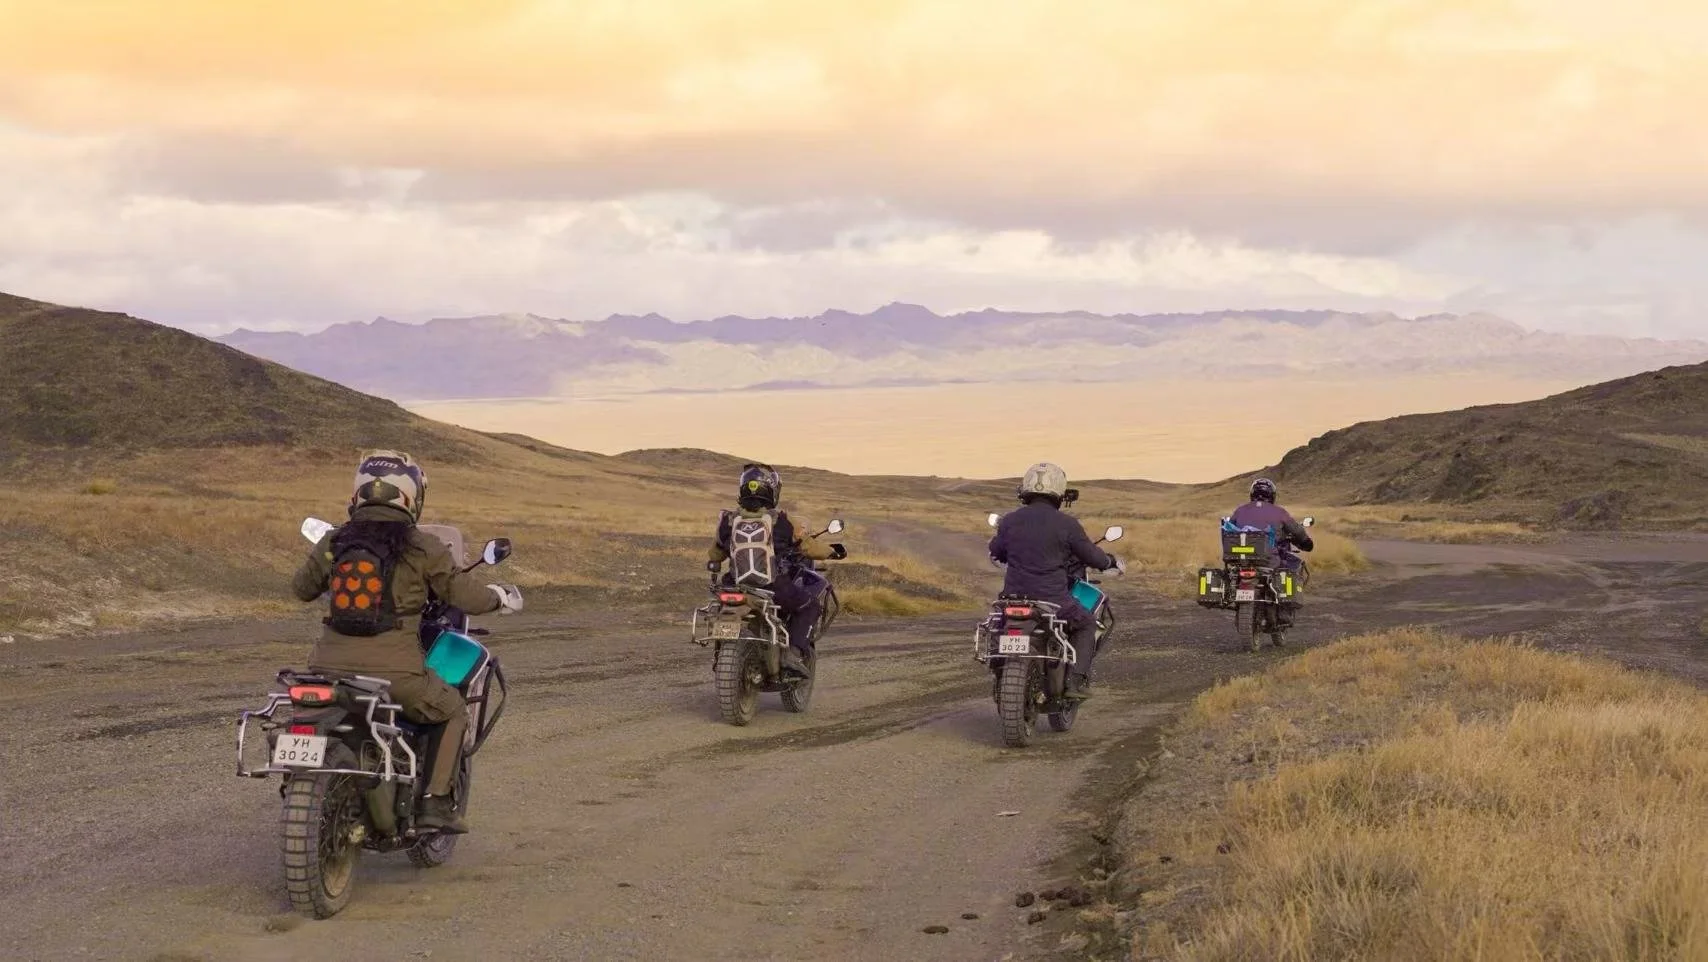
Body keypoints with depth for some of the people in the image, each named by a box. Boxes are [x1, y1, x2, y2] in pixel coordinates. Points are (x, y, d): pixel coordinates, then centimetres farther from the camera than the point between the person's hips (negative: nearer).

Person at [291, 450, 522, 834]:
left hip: (330, 668, 4)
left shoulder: (334, 542, 7)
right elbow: (468, 596, 1)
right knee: (453, 713, 21)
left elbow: (301, 588, 23)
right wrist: (500, 596, 23)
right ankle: (436, 801, 11)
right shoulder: (421, 548, -3)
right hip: (394, 672, -4)